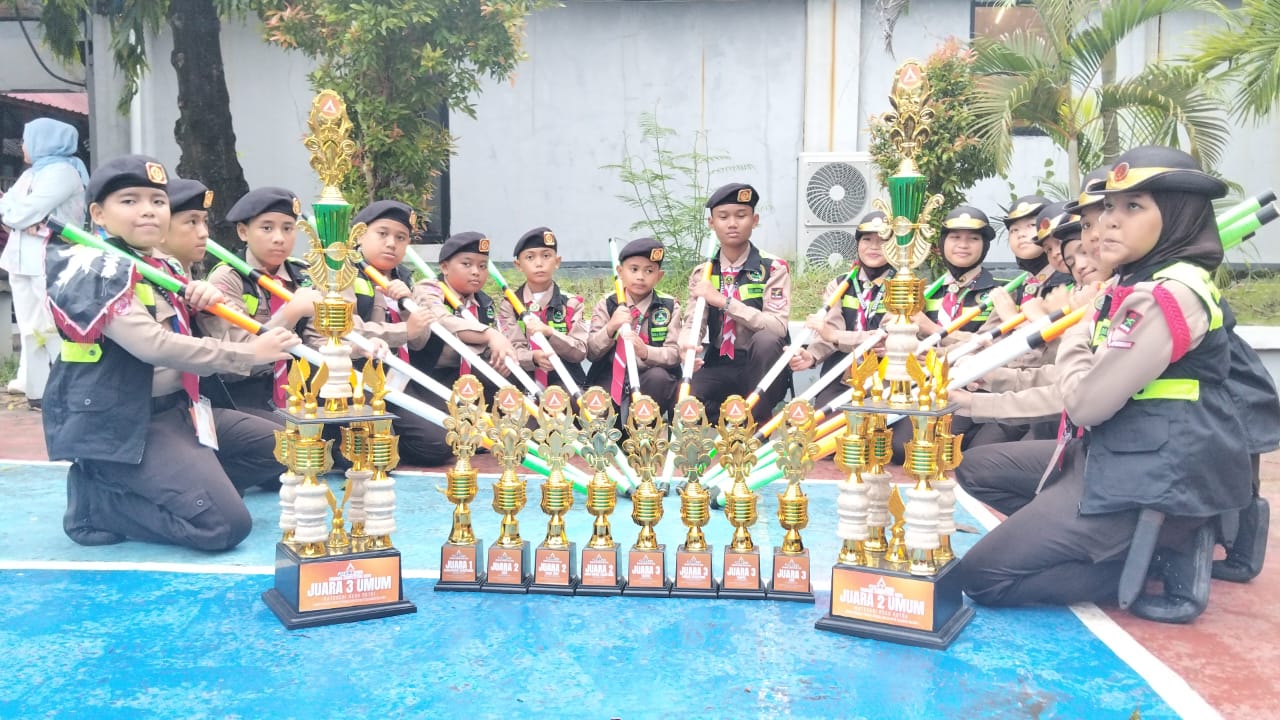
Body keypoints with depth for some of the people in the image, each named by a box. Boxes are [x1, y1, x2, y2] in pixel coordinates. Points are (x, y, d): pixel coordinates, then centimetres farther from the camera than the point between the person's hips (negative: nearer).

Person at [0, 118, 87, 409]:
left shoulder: (63, 172, -11)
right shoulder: (31, 174, 19)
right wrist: (25, 221, -11)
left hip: (52, 262, -9)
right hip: (24, 260, 9)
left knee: (52, 327, -9)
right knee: (31, 326, 13)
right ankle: (34, 384, 20)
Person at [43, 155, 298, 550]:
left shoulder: (162, 268, 12)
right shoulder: (93, 268, -14)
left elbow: (191, 341, 22)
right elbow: (153, 346, -27)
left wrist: (211, 303, -1)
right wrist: (248, 353, -21)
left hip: (178, 408, 9)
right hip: (119, 423, -9)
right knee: (225, 524, -22)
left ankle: (175, 486, 8)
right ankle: (96, 502, -4)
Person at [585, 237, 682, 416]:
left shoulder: (669, 307, 1)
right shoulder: (607, 304, 3)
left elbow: (675, 354, -7)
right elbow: (591, 353, -2)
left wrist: (645, 351, -27)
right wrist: (610, 328, -21)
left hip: (651, 378, 0)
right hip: (611, 379, 0)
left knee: (658, 376, -33)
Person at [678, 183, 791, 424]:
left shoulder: (773, 268, -5)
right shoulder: (701, 274, 6)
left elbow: (777, 326, -18)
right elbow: (692, 323, -2)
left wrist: (723, 301, -23)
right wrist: (687, 345, -27)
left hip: (762, 370, -2)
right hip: (719, 368, 2)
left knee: (766, 340, -36)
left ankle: (757, 424, -19)